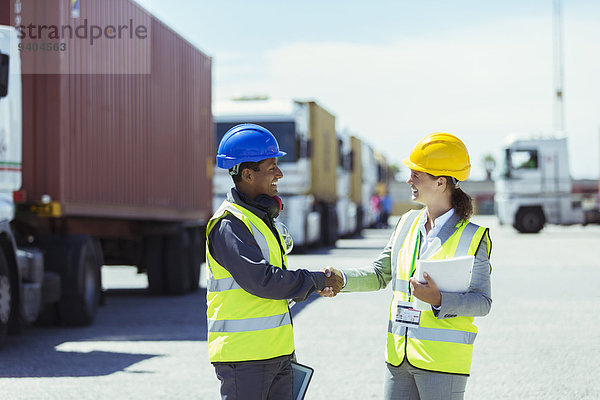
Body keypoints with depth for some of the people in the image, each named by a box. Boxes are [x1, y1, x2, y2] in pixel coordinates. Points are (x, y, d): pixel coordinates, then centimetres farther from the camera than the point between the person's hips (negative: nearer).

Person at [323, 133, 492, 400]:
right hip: (399, 356, 6)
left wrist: (438, 300, -26)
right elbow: (380, 274, 18)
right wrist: (341, 278, 2)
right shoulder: (407, 223, 11)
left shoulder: (471, 237, -7)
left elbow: (482, 302, -11)